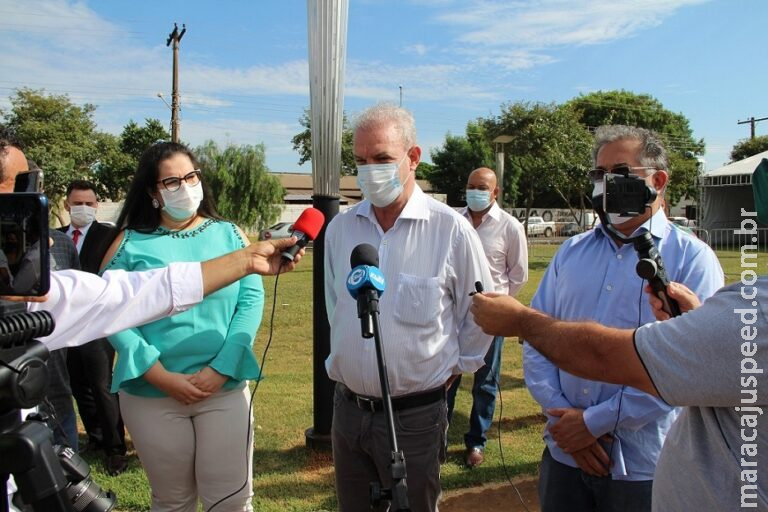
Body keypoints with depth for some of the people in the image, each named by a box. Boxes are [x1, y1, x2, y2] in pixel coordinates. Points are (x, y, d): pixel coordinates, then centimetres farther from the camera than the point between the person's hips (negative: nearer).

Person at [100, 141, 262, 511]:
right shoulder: (130, 242, 0)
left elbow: (252, 299, -3)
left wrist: (220, 370, -12)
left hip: (225, 389, 0)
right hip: (151, 395, 0)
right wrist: (162, 377, -13)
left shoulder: (229, 234, 3)